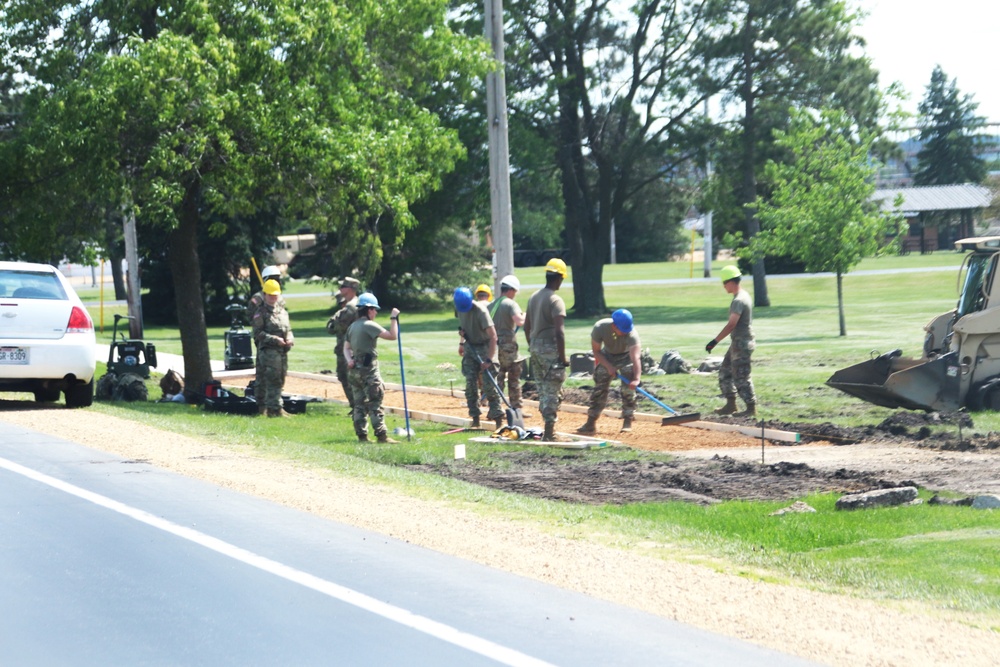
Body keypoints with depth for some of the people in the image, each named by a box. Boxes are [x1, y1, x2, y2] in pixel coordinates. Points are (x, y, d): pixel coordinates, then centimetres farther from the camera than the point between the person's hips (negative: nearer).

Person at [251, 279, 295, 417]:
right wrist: (275, 340, -18)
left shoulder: (282, 311, 18)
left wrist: (290, 339, 1)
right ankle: (274, 408, -15)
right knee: (273, 380, -13)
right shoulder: (261, 313, -4)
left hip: (282, 351, 8)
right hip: (268, 350, -8)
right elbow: (258, 333, -10)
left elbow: (288, 329, 23)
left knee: (280, 380, 10)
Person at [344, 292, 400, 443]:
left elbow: (346, 347, 14)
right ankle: (381, 435, -9)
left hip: (354, 369, 8)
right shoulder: (370, 325, -13)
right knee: (375, 403, -7)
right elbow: (392, 336, -18)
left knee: (359, 403, 9)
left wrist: (349, 360, -2)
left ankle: (362, 436, 9)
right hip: (368, 370, -8)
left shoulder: (352, 327, 14)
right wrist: (394, 318, -9)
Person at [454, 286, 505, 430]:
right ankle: (475, 419, 5)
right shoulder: (460, 308, -3)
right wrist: (462, 343, 13)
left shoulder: (480, 311, -25)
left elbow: (493, 336, -27)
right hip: (470, 348, 6)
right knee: (470, 382, -1)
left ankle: (498, 419, -6)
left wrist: (489, 360, -30)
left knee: (488, 383, -11)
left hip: (484, 347, -6)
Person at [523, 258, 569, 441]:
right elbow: (559, 332, -21)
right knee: (552, 391, -4)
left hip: (535, 348, 8)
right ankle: (549, 432, -5)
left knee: (542, 389, 16)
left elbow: (527, 327, 16)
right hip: (550, 349, -8)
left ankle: (549, 428, 22)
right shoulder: (555, 300, -15)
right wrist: (562, 357, -18)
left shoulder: (533, 297, 10)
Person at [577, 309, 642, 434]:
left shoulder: (631, 334, -38)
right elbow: (596, 351, -16)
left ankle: (627, 422, -2)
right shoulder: (599, 328, -32)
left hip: (626, 356, -2)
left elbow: (635, 357, -47)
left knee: (628, 388, -13)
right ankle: (591, 423, 2)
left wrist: (636, 378, -60)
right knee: (599, 388, -1)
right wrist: (609, 366, -26)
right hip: (607, 356, 2)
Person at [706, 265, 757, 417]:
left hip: (741, 343, -11)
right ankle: (730, 404, 21)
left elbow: (731, 324, -29)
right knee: (725, 372, 16)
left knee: (741, 377, -5)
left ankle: (751, 408, 2)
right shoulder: (744, 295, 11)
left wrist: (715, 341, -30)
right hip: (738, 342, 11)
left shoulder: (739, 300, -21)